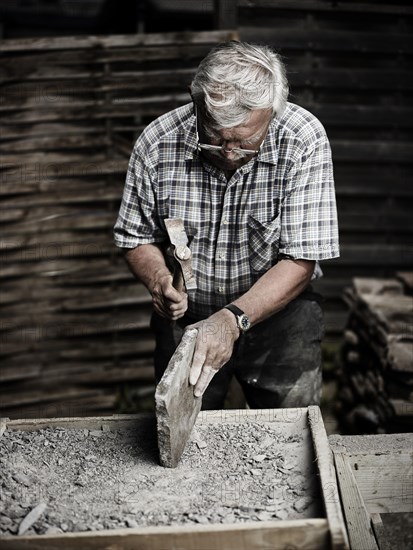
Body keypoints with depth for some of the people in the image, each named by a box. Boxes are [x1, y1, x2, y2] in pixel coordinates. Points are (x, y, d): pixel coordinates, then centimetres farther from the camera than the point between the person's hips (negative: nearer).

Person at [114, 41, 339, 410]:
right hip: (187, 313, 2)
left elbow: (301, 262, -21)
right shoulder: (156, 144, -15)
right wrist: (159, 279, -22)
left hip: (277, 307, -1)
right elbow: (137, 238, -1)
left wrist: (232, 320, -32)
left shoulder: (304, 140, -21)